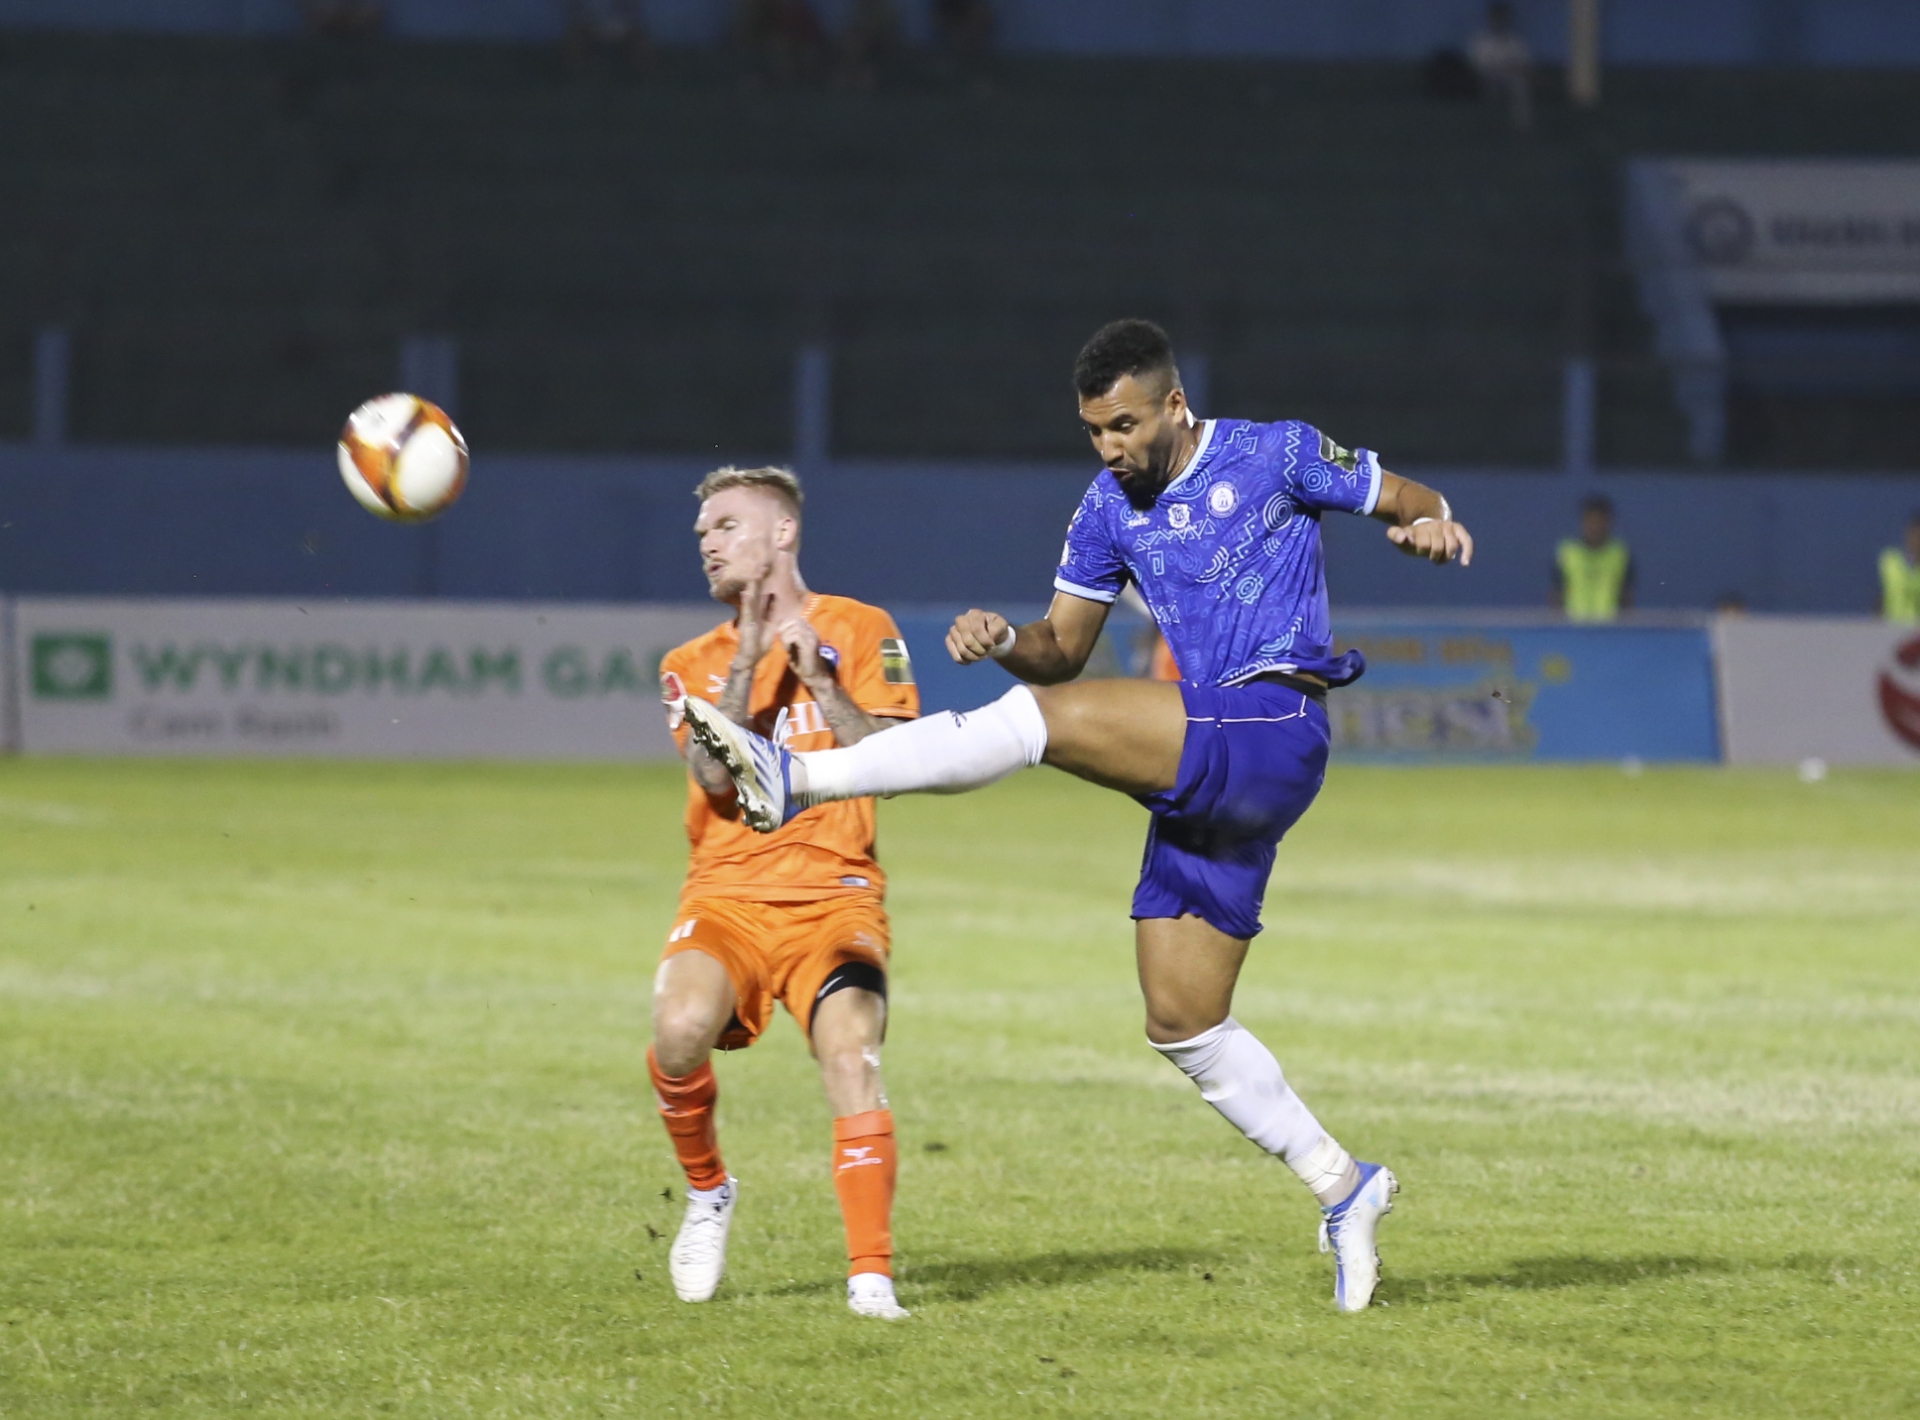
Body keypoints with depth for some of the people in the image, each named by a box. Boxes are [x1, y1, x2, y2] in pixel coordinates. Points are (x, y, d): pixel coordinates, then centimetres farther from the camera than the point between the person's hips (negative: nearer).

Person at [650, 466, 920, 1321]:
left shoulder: (859, 631, 8)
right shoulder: (692, 665, 15)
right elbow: (716, 777, -4)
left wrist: (819, 680, -8)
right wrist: (750, 657, -9)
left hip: (835, 893, -2)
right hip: (727, 891, 2)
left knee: (850, 1056, -25)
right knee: (680, 1028, -27)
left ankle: (871, 1275, -20)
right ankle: (707, 1193, 0)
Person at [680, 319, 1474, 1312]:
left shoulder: (1277, 455, 1)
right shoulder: (1109, 509, 17)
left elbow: (1408, 503, 9)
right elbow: (1064, 647, 17)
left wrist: (1433, 524, -15)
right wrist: (1005, 642, -6)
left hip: (1272, 732, -8)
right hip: (1206, 776, 8)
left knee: (1042, 719, -24)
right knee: (1182, 1024, 4)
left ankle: (793, 780, -27)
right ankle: (1342, 1189, 14)